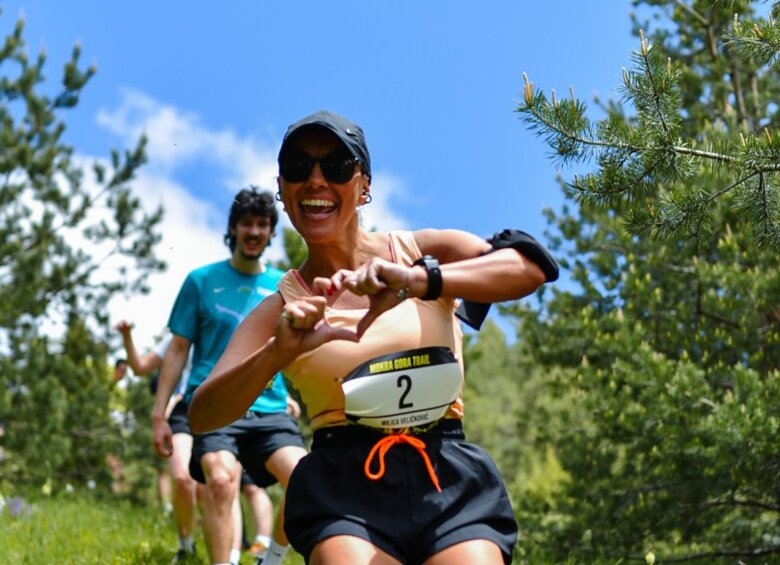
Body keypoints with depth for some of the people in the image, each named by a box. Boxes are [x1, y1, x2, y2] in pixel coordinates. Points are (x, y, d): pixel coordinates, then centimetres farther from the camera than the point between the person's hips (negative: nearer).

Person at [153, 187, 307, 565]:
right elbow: (178, 349, 9)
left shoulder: (284, 286, 12)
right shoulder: (202, 280, 8)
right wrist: (158, 414, 3)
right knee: (221, 480, -28)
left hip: (269, 409, 2)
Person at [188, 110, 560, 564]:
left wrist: (421, 280, -26)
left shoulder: (424, 252, 8)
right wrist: (278, 352, -22)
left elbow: (534, 264, -10)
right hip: (344, 491, 0)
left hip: (450, 481, 1)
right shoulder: (281, 309, 8)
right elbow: (202, 416, -3)